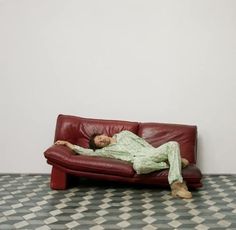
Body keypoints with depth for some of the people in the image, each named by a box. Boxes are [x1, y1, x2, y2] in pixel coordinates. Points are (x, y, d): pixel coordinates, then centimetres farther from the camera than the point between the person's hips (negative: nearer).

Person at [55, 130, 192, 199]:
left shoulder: (124, 133, 26)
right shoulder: (106, 151, 16)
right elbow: (86, 152, 11)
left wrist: (157, 154, 11)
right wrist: (67, 143, 17)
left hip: (151, 153, 4)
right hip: (141, 160, -3)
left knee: (172, 144, -25)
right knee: (137, 164, -44)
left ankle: (176, 184, -32)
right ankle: (169, 164, -18)